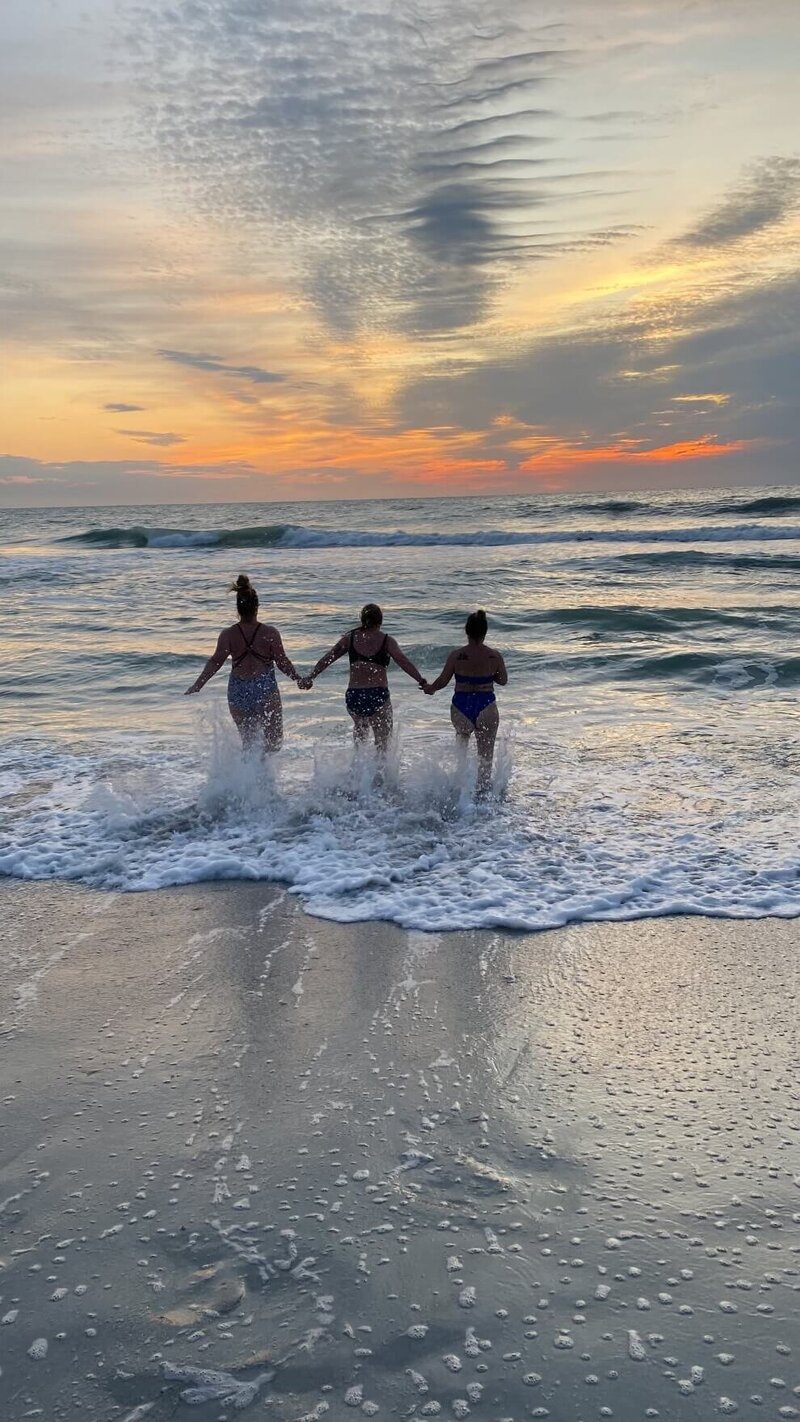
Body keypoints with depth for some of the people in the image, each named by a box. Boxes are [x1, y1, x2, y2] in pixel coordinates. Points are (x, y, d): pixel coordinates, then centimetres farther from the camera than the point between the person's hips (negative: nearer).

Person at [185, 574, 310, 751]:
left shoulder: (228, 635, -4)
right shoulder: (270, 633, -7)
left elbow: (215, 662, -2)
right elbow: (283, 662, -4)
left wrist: (196, 686, 8)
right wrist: (300, 680, 10)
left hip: (238, 693, 2)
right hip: (266, 691, -2)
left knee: (248, 740, 18)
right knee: (275, 743, 8)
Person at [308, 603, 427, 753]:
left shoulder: (350, 638, 6)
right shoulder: (387, 641, -2)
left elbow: (327, 659, 7)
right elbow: (403, 662, -13)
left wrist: (311, 677, 14)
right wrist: (422, 682, -15)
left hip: (353, 696, 3)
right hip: (378, 696, -3)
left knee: (360, 726, 33)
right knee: (382, 740, 9)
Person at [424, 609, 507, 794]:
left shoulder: (456, 655, -10)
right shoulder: (495, 656, -8)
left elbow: (442, 681, -1)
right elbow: (503, 680, 6)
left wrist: (430, 688, 19)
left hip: (461, 708, 1)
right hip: (486, 708, -1)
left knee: (462, 732, 37)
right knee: (485, 755, 11)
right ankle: (482, 789, 13)